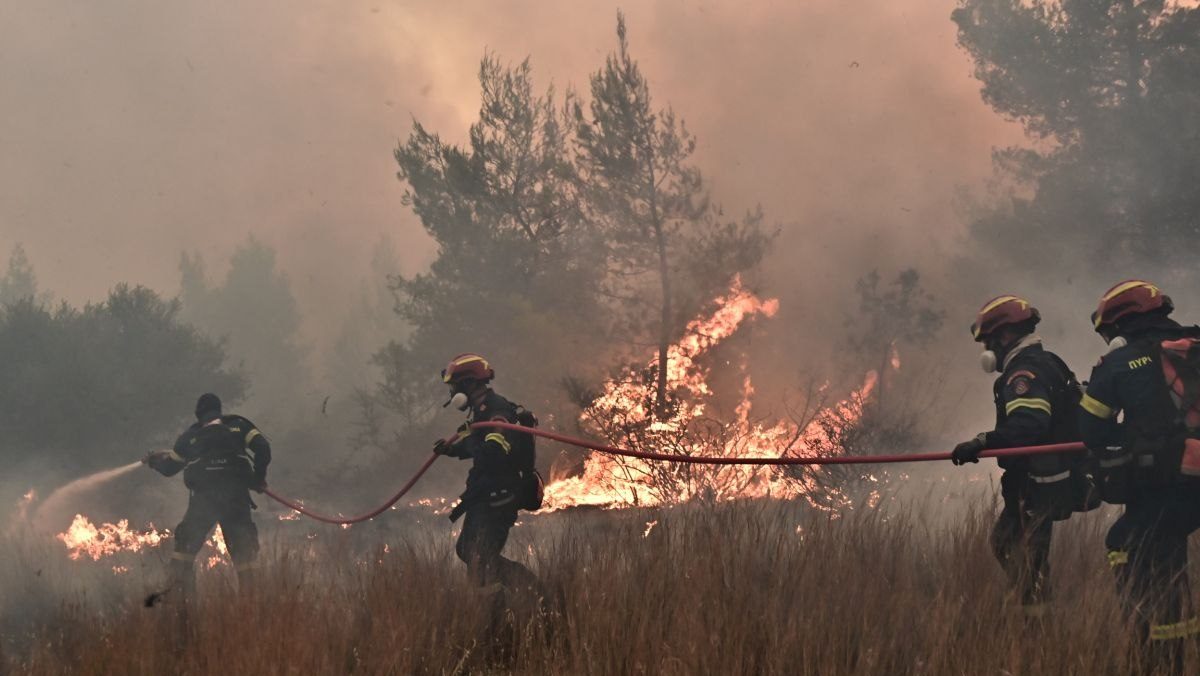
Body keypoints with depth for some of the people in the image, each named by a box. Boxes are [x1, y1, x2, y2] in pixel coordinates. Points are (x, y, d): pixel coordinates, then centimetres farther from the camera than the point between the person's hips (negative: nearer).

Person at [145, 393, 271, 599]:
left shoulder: (190, 435, 17)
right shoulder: (238, 425, 14)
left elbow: (169, 467, 24)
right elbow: (262, 447, 0)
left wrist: (154, 460, 46)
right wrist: (258, 479, 10)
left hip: (202, 496, 0)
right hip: (236, 495, 0)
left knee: (186, 543, 12)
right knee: (242, 544, 5)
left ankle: (177, 587, 1)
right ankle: (247, 590, -5)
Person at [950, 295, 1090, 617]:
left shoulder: (1025, 372, -18)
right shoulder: (1048, 364, 15)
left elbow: (1028, 425, -34)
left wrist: (982, 443, -42)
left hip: (1039, 486, -11)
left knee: (1029, 558, -7)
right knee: (1004, 540, 18)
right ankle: (1031, 611, 19)